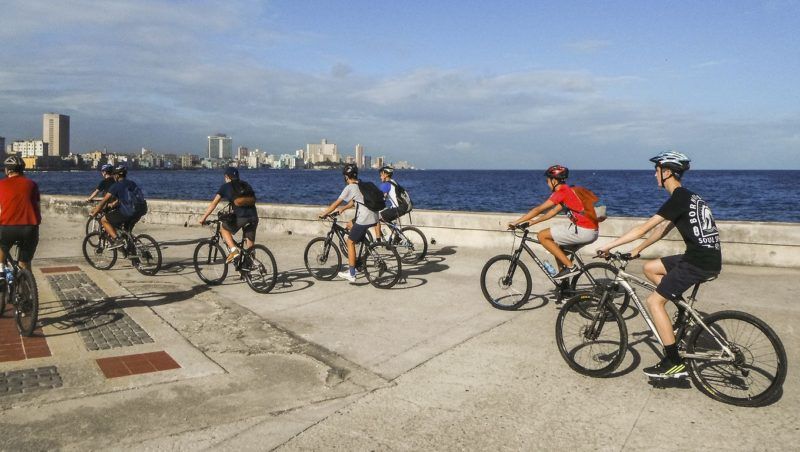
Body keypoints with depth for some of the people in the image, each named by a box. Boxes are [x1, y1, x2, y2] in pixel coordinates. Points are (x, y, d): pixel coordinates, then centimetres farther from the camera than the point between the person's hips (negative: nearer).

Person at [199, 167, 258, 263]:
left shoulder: (226, 186, 13)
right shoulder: (246, 185, 25)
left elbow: (214, 203, 12)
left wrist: (204, 218, 18)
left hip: (240, 216, -4)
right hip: (253, 216, 4)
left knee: (224, 228, 22)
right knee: (250, 247, 14)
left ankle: (233, 249, 3)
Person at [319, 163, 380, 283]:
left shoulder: (350, 187, -5)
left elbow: (336, 203, -2)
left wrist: (324, 213, 10)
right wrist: (343, 209, 42)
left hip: (364, 219, -8)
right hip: (374, 218, 8)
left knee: (350, 242, 4)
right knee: (350, 225, 27)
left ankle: (351, 274, 5)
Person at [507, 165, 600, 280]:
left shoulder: (561, 192, -10)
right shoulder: (568, 190, 18)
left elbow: (538, 210, -9)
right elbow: (553, 211, 24)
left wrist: (516, 222, -3)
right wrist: (533, 222, 24)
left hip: (584, 231, -10)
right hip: (592, 231, 10)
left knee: (542, 236, -5)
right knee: (556, 243, 26)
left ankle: (570, 267, -4)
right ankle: (564, 283, 24)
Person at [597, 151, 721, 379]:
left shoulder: (679, 198, -14)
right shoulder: (687, 196, 17)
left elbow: (644, 228, -16)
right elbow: (663, 229, 22)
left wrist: (609, 246, -12)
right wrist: (637, 250, 24)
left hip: (701, 262, -9)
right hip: (702, 256, 9)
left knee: (654, 301, -7)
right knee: (650, 268, 17)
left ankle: (674, 363, -4)